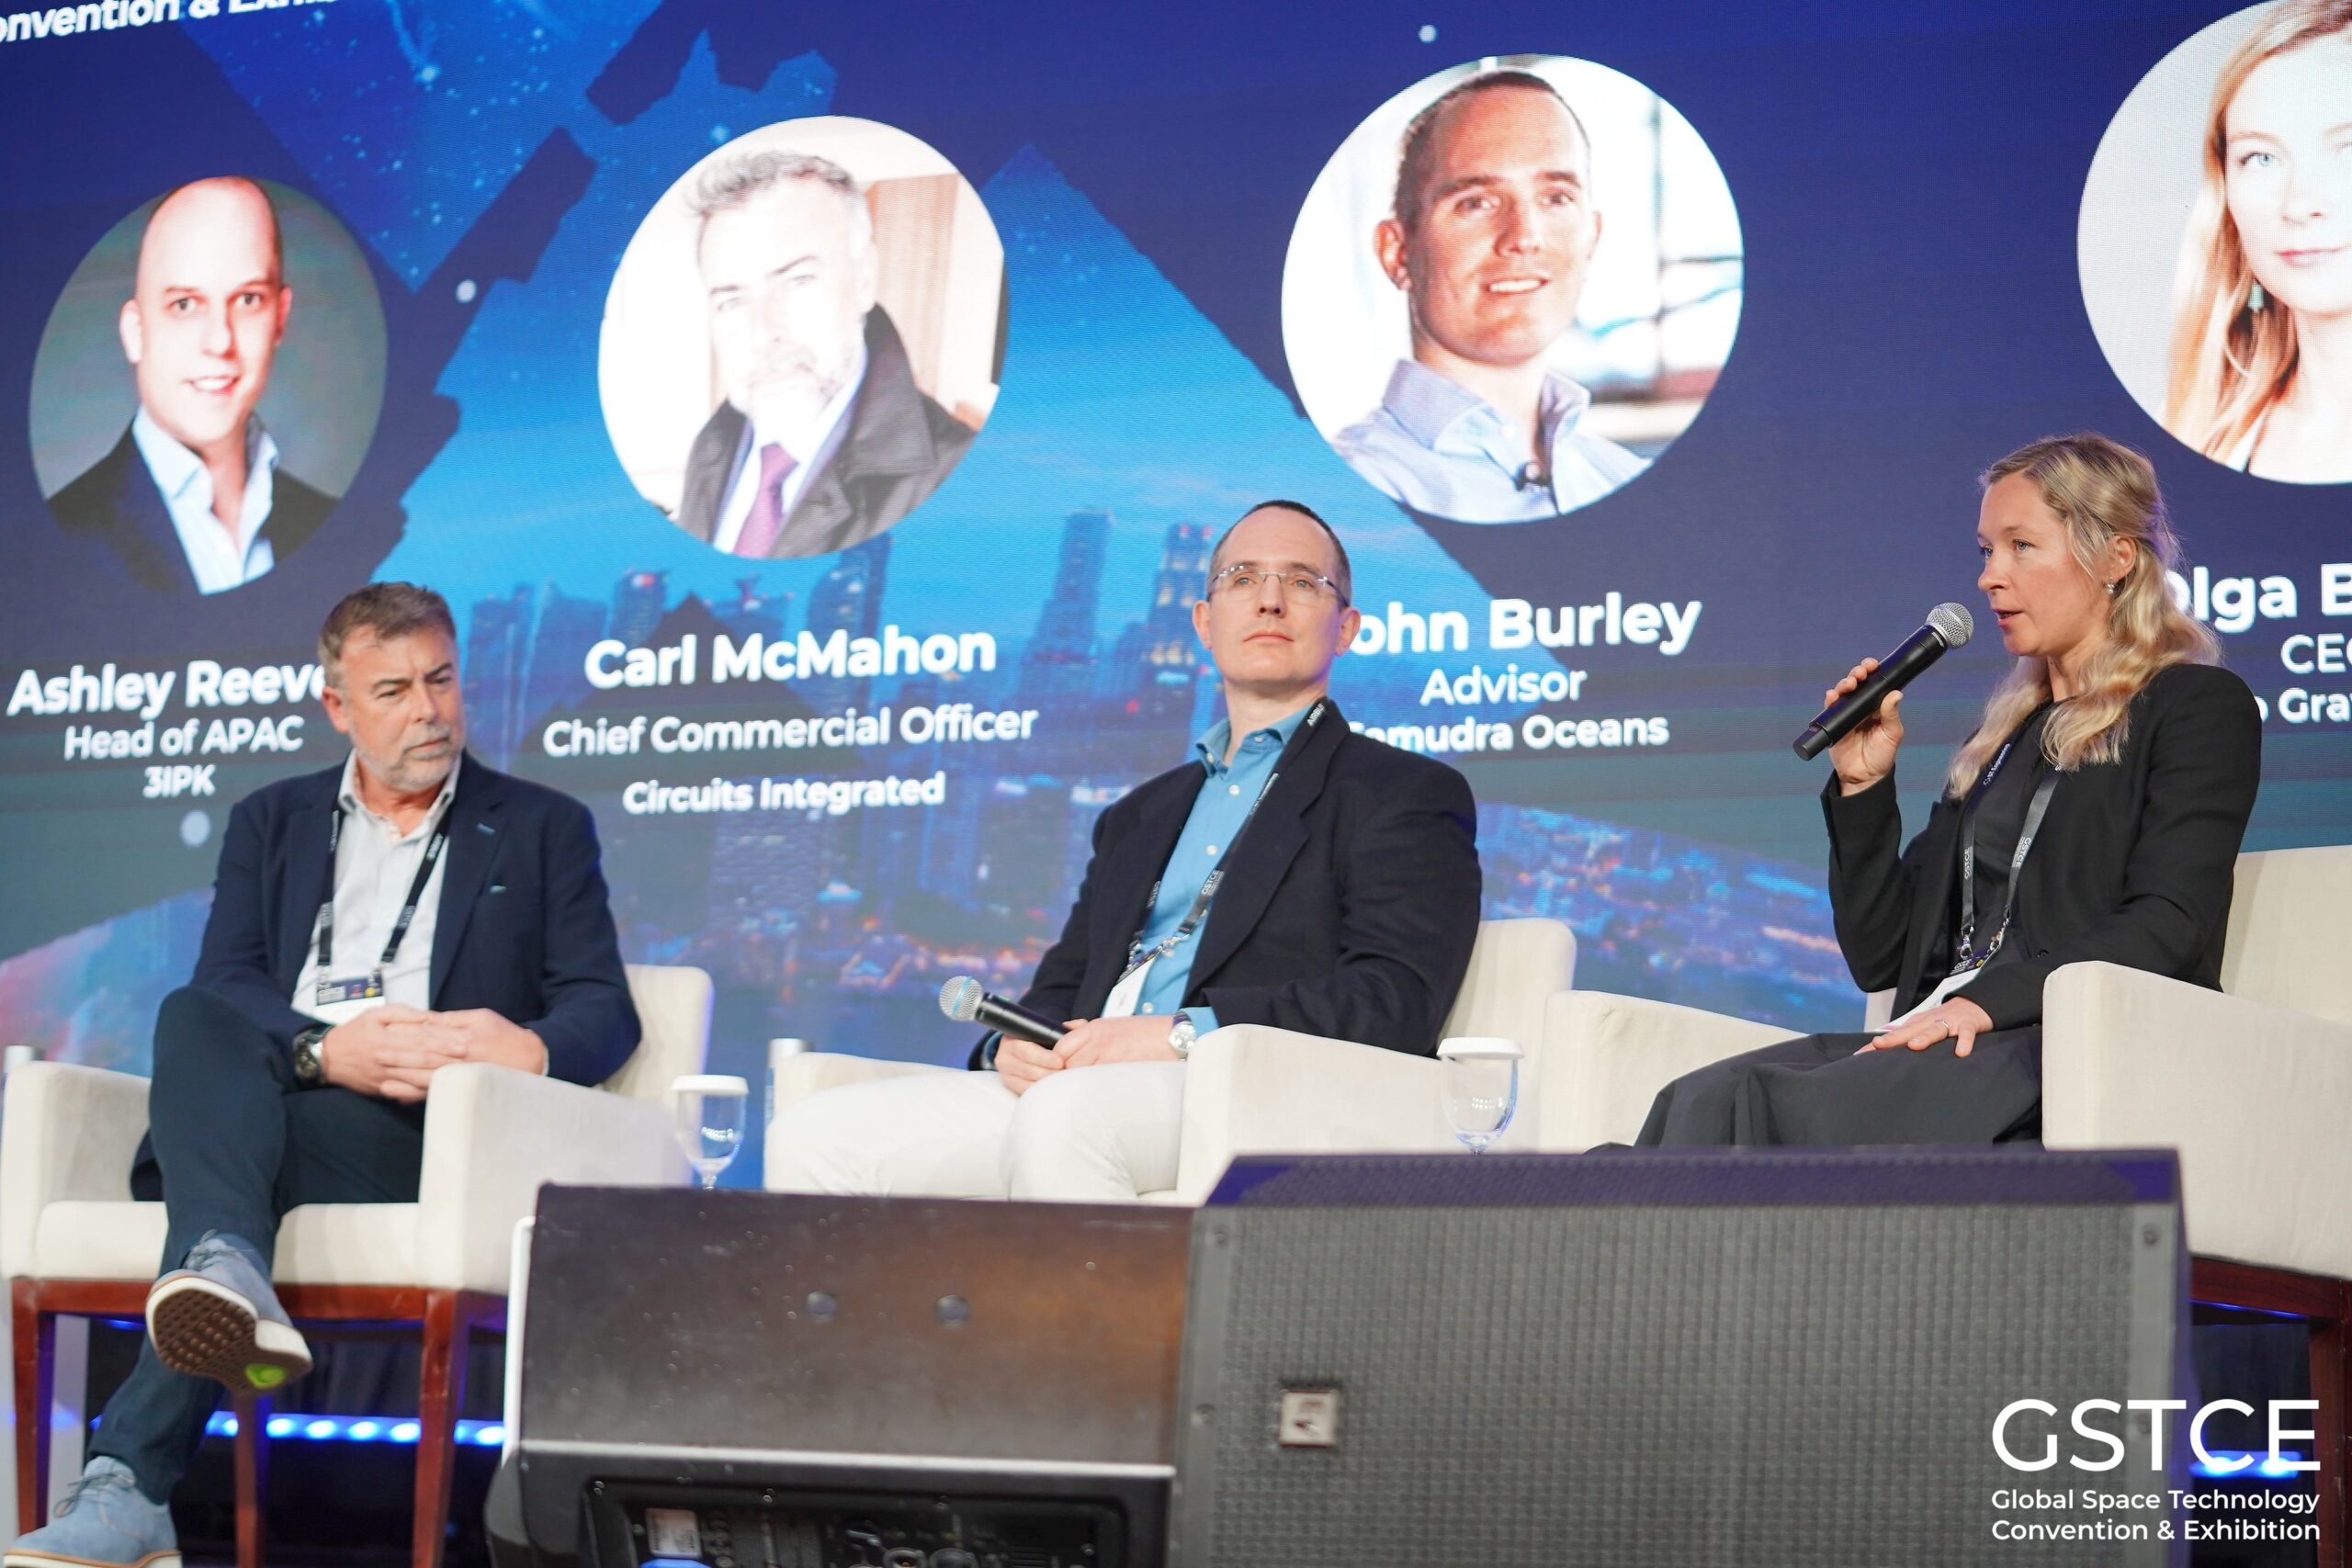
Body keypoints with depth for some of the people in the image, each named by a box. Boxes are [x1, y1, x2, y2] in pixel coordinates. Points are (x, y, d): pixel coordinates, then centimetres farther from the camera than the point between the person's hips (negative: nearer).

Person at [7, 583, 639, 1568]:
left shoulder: (543, 829, 19)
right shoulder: (271, 823, 24)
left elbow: (605, 1008, 9)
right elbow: (223, 984, 7)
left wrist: (533, 1048, -17)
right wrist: (325, 1051, -16)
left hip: (424, 1130, -2)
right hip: (256, 1102, 2)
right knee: (191, 1019, -33)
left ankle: (126, 1487, -46)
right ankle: (230, 1284, -58)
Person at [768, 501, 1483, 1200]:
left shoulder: (1408, 795, 9)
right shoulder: (1141, 814, 32)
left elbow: (1397, 1000, -6)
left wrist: (1181, 1034, -16)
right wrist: (1014, 1044, 1)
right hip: (1068, 1090, 7)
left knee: (1065, 1114, -39)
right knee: (810, 1136, -14)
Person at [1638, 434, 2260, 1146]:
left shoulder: (2199, 707, 7)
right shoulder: (2000, 739, 28)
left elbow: (2167, 926, -9)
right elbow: (1880, 958, 24)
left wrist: (1986, 1000, -19)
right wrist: (1862, 787, 11)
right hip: (1951, 1049, 6)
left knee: (1789, 1110, -33)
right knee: (1705, 1099, -25)